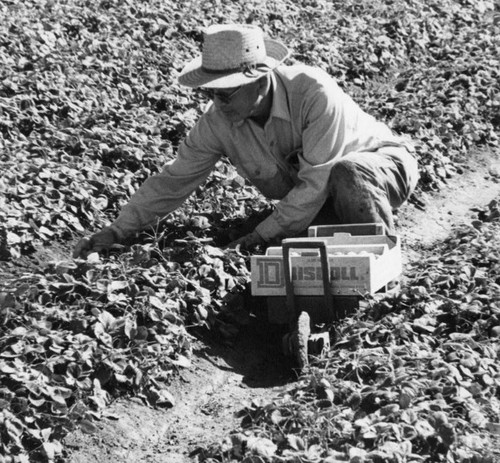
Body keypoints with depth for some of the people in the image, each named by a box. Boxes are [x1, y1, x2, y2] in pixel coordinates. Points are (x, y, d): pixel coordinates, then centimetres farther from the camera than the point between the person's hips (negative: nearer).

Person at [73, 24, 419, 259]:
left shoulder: (314, 94, -34)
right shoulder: (219, 121, -17)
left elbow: (316, 184, -33)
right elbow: (174, 180, -9)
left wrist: (263, 235, -31)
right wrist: (117, 232, -16)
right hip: (312, 200, 5)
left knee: (347, 173, -40)